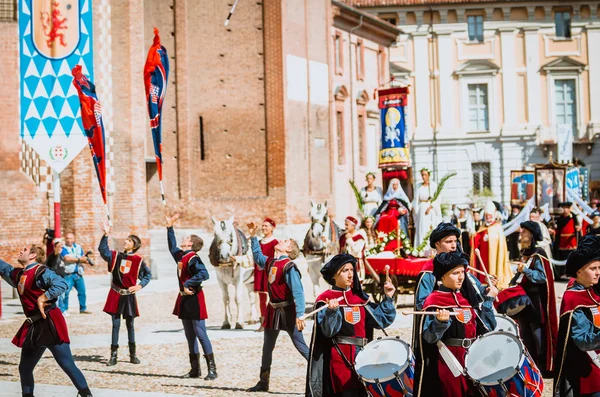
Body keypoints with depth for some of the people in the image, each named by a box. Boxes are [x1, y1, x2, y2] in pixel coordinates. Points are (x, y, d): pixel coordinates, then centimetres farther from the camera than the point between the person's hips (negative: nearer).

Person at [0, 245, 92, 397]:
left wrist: (42, 298, -23)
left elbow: (61, 284, -27)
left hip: (50, 323, -9)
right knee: (24, 368, 17)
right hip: (33, 327, 9)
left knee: (67, 365, -13)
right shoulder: (18, 274, 13)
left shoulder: (41, 271, -12)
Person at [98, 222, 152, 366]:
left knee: (130, 325, 8)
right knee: (115, 325, 2)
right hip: (115, 295, 1)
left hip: (129, 295, -1)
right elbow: (102, 249, -11)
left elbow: (148, 274, 9)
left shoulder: (139, 260, 0)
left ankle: (133, 354, 17)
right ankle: (113, 355, 4)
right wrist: (106, 235, -21)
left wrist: (140, 285, -5)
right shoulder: (115, 256, 3)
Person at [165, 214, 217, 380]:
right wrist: (170, 227, 30)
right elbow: (172, 247, 30)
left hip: (194, 299, -9)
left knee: (201, 335, -8)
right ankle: (195, 369, 17)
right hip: (184, 299, 9)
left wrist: (188, 284, -24)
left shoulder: (193, 258, -15)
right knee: (190, 336, 11)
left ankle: (212, 369, -5)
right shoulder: (180, 256, 10)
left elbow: (204, 274, -30)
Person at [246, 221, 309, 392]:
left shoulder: (289, 266, -17)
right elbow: (257, 256, 30)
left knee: (300, 345, -8)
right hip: (273, 310, 8)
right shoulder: (269, 262, 7)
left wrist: (299, 315, -28)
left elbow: (298, 292, -21)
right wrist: (253, 237, 23)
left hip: (287, 311, -8)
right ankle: (263, 382, 24)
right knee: (267, 347, 14)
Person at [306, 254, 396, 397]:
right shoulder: (325, 300, -6)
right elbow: (328, 330, -18)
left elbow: (381, 319, 11)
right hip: (340, 358, -6)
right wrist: (332, 311, -35)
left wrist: (388, 298, 1)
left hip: (361, 356, 6)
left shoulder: (359, 298, 12)